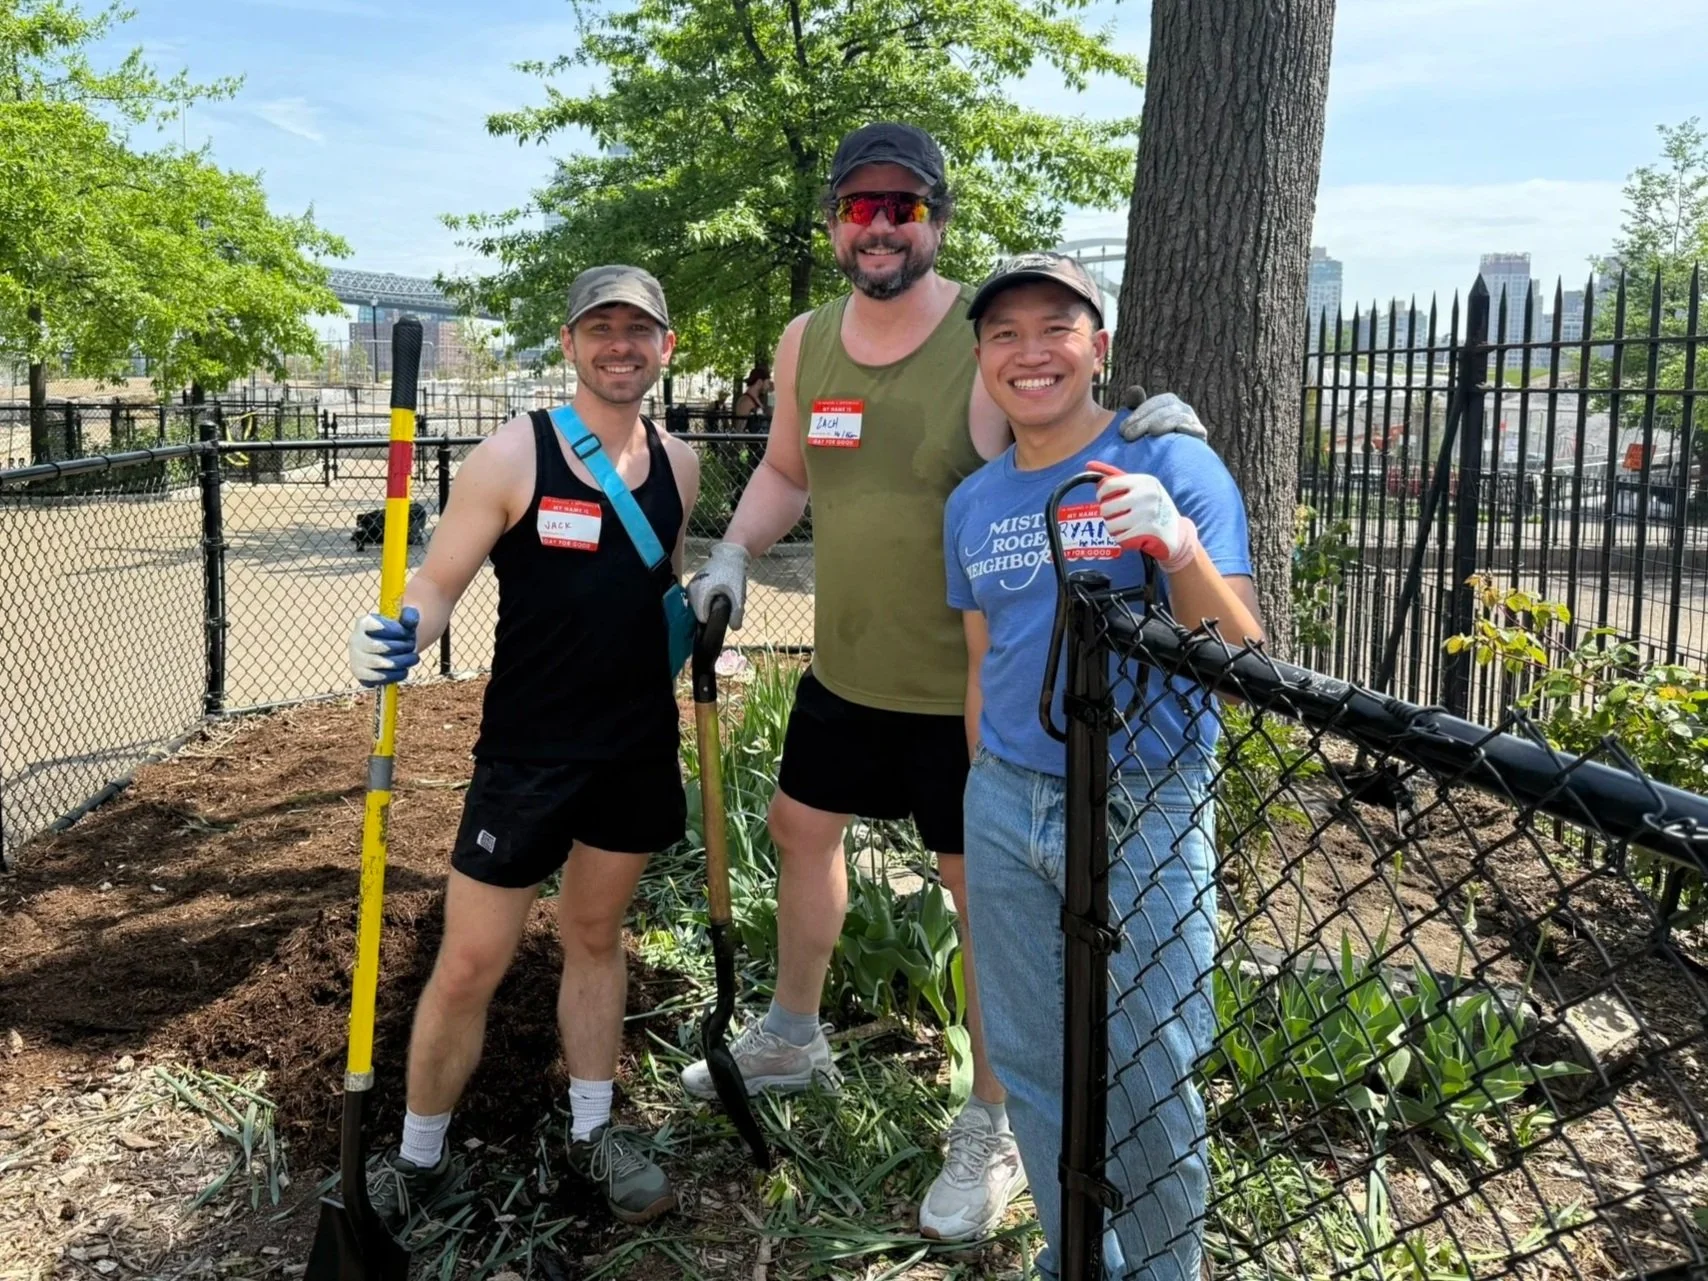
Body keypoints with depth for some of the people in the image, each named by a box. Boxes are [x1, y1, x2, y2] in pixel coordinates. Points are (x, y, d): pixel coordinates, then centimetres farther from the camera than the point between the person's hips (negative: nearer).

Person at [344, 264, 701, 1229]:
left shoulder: (677, 463, 5)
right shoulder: (512, 457, -11)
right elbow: (438, 582, -13)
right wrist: (403, 636, -32)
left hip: (639, 748, 4)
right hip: (527, 751, -4)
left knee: (597, 936, 19)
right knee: (471, 965, 0)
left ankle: (593, 1131, 36)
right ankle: (419, 1158, 22)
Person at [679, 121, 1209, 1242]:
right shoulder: (805, 341, 4)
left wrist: (1149, 428, -35)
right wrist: (735, 553, 2)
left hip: (966, 684, -6)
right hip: (844, 670, 7)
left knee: (983, 890, 4)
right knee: (802, 826, 22)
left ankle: (993, 1130, 24)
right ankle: (794, 1034, 48)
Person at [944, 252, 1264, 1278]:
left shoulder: (1171, 467, -7)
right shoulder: (972, 503, 9)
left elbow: (1242, 655, -14)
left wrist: (1179, 545, -31)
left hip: (1142, 809, -5)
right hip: (1006, 807, 5)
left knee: (1149, 1082, 2)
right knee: (1034, 1067, 15)